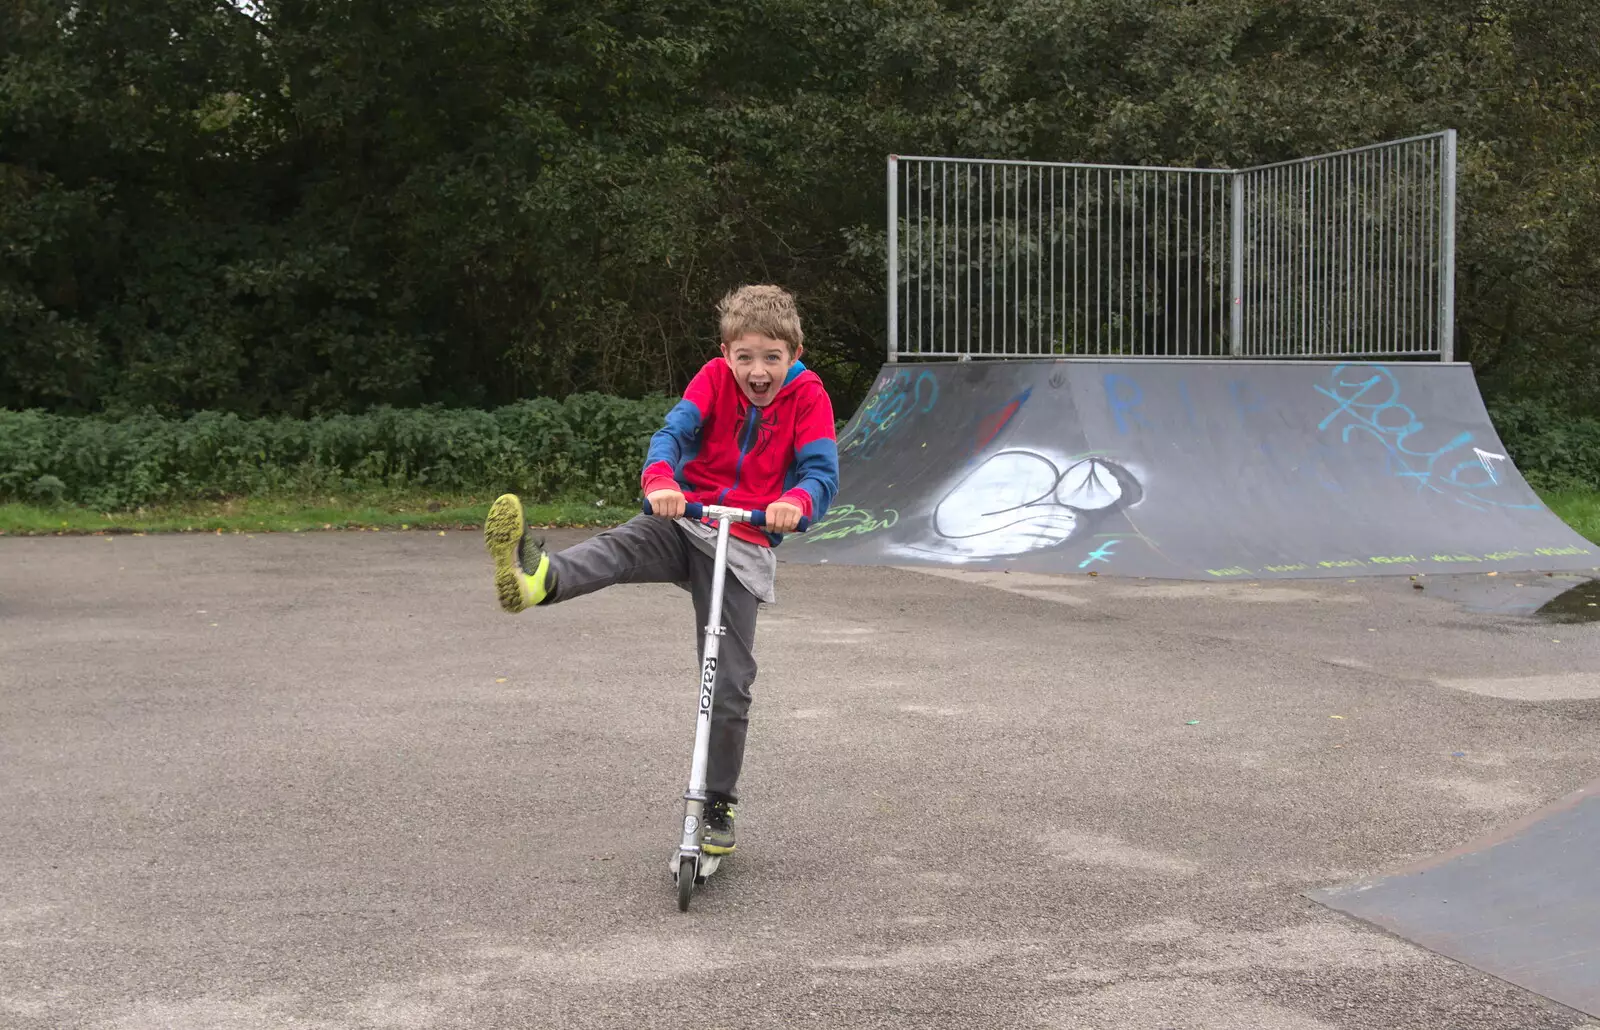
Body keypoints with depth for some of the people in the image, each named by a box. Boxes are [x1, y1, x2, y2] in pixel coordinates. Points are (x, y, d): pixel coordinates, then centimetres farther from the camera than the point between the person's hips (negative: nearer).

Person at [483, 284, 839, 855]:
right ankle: (537, 578, -65)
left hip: (744, 546, 0)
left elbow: (823, 471, -13)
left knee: (730, 684, -2)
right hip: (685, 520, 0)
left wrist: (796, 501, -37)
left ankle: (717, 804, 14)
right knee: (620, 546, -34)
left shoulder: (808, 395, -3)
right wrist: (660, 479, -38)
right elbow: (673, 431, -16)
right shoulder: (714, 377, -1)